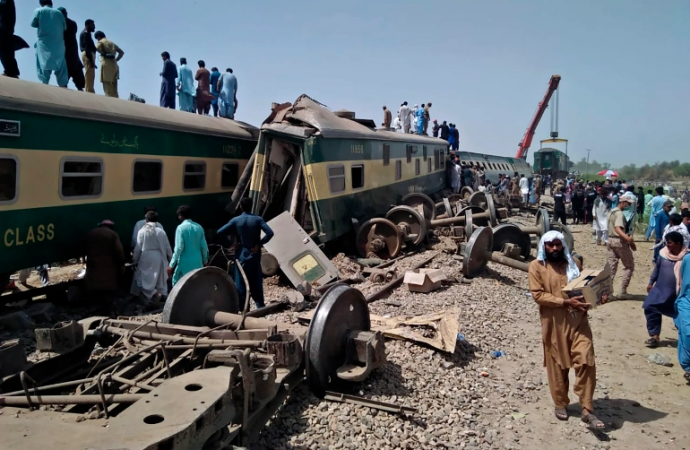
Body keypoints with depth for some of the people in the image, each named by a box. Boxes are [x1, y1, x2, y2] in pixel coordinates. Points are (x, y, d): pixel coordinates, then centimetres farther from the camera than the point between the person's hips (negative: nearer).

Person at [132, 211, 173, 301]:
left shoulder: (142, 231, -6)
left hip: (146, 258, -2)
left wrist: (135, 260, 8)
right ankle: (163, 293, 9)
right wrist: (170, 259, 16)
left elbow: (138, 247, -4)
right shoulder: (161, 231, -1)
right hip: (159, 258, 2)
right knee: (160, 279, 12)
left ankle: (153, 293, -15)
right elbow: (167, 247, 3)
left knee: (145, 279, 5)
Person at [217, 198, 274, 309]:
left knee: (241, 282, 7)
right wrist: (259, 244, -8)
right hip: (254, 254, 1)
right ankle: (260, 305, 16)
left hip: (241, 254, -1)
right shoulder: (258, 219, -5)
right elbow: (270, 233, -17)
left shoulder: (236, 220, -5)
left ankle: (243, 307, 9)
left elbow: (219, 232, -6)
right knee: (256, 280, 12)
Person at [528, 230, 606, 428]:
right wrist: (566, 302, -21)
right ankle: (560, 403, 29)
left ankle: (587, 410, 2)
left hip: (578, 320, 3)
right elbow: (538, 295, -13)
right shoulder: (537, 266, -4)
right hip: (554, 323, -2)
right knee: (557, 365, 10)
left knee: (586, 361, -6)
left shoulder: (573, 263, 9)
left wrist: (597, 296, -3)